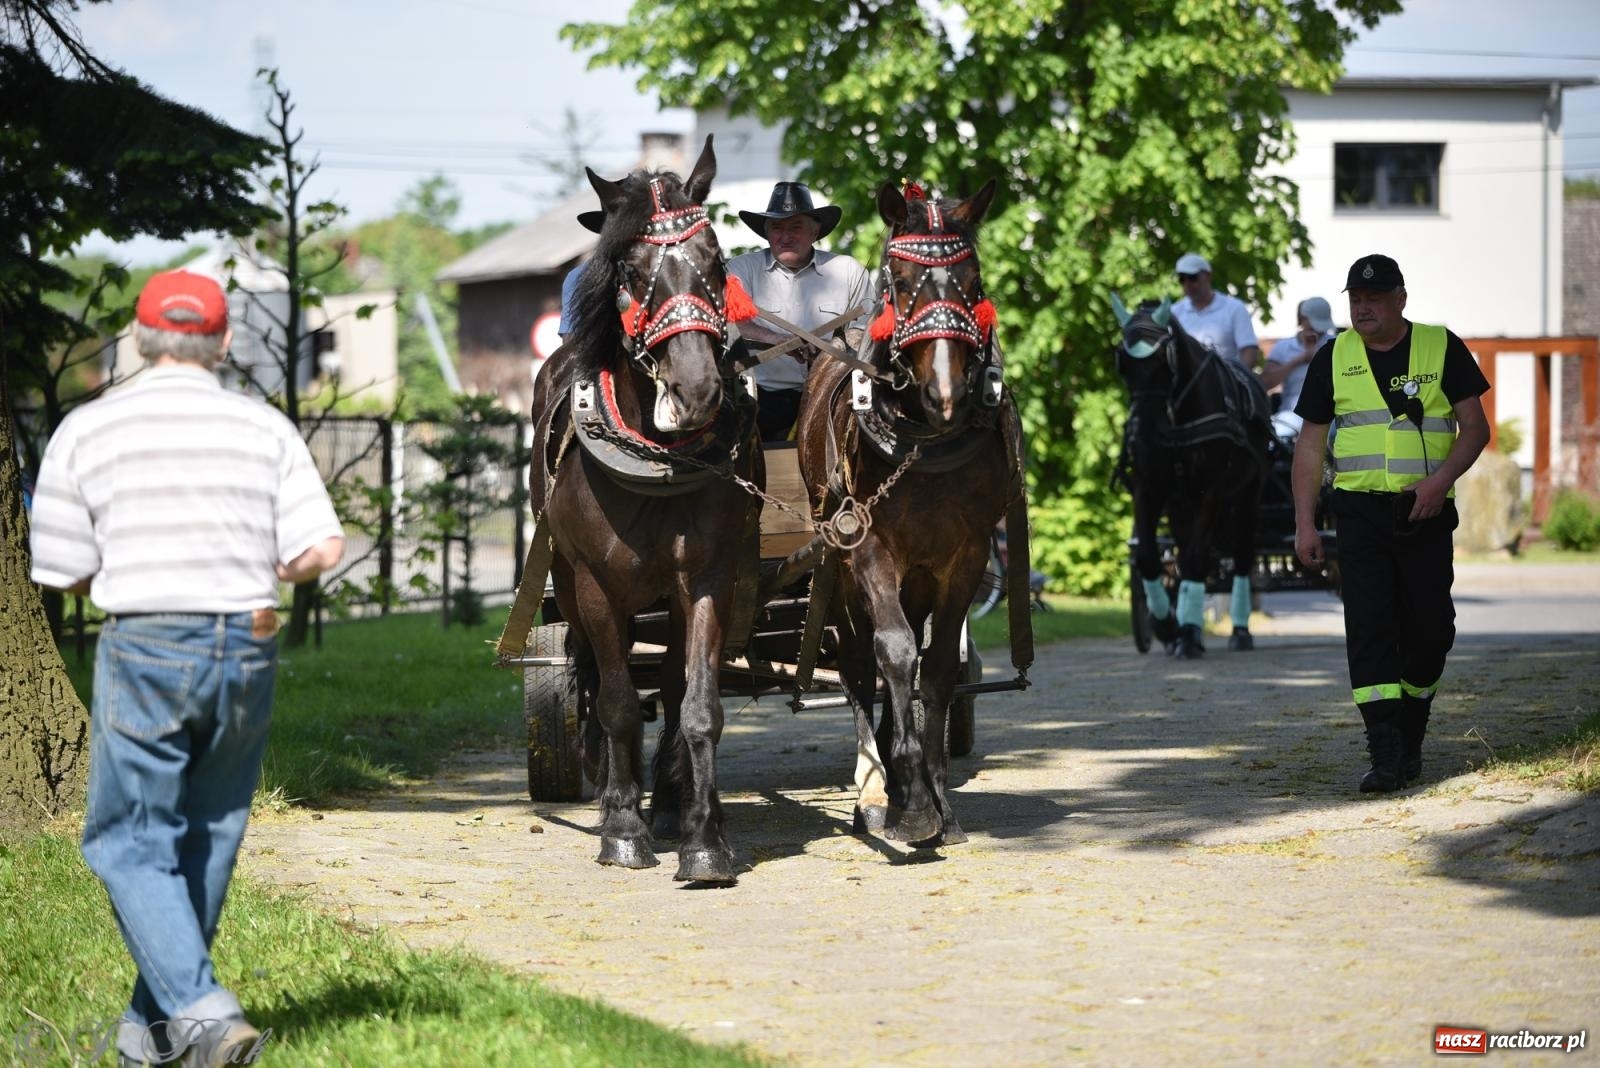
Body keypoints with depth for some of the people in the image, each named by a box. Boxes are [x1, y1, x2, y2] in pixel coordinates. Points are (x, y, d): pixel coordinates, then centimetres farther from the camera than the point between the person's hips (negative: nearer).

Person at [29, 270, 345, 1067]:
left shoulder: (86, 430, 0)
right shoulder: (265, 428, 4)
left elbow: (65, 574, 1)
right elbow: (321, 551, -4)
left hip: (145, 649, -2)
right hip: (246, 650, 3)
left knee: (131, 843, 3)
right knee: (207, 840, 14)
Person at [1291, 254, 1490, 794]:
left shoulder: (1442, 348, 3)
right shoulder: (1333, 358, 7)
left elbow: (1475, 427, 2)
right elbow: (1311, 444, 9)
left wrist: (1440, 478, -16)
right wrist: (1304, 522, 1)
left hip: (1425, 511, 0)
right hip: (1361, 510, 0)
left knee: (1429, 626, 1)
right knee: (1368, 624, -12)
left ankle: (1409, 739, 23)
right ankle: (1385, 755, -16)